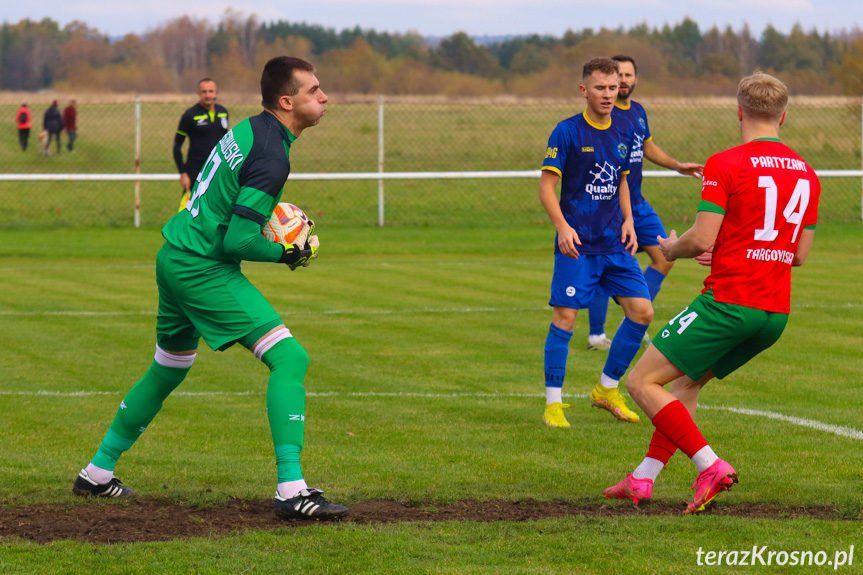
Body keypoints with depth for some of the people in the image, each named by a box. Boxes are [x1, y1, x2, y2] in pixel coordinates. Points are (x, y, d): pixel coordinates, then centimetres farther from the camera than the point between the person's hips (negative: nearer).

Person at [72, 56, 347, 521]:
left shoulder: (247, 130, 10)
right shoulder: (271, 157, -19)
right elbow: (238, 240, -22)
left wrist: (279, 219, 14)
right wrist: (288, 255, -8)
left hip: (173, 256, 10)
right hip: (203, 269, -10)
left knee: (168, 371, 26)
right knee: (289, 357, -14)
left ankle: (97, 472, 37)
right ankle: (291, 491, -21)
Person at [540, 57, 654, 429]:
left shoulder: (623, 133, 11)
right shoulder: (567, 132, -7)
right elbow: (546, 185, -7)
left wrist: (628, 220, 9)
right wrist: (562, 226, -20)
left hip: (615, 244, 6)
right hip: (577, 244, -6)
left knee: (641, 311, 1)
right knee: (565, 317, -9)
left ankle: (607, 390, 17)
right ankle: (553, 403, 0)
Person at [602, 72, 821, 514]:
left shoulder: (725, 165, -9)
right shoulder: (806, 174, 11)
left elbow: (702, 239, -14)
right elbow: (799, 254, 16)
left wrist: (672, 249, 10)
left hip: (727, 301, -8)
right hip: (776, 312, 8)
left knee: (642, 382, -1)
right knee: (687, 381, 23)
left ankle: (710, 465, -12)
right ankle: (642, 480, 22)